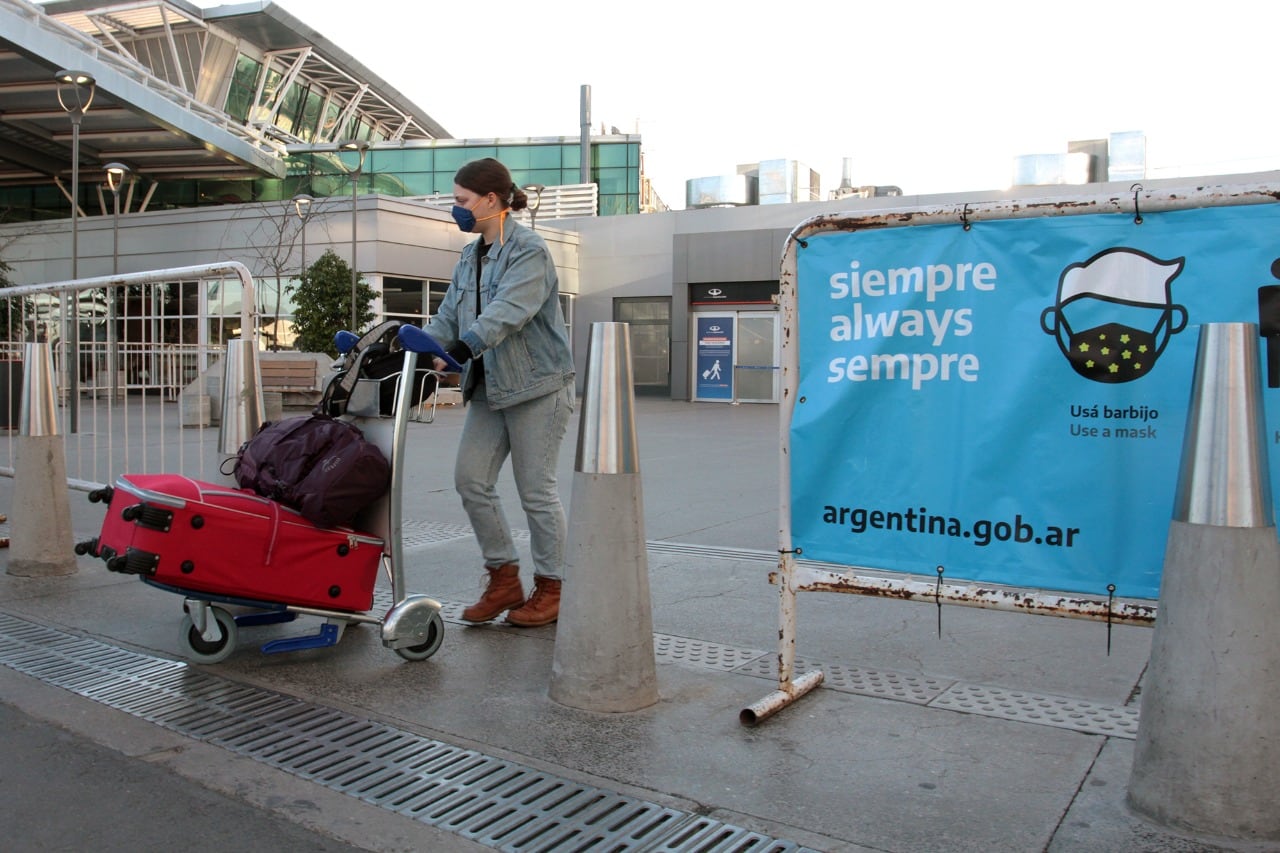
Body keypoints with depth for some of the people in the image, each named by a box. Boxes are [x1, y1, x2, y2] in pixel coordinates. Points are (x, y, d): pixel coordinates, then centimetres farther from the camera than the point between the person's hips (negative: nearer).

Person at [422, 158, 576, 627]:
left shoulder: (528, 250, -12)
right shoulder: (470, 257, 14)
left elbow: (507, 312, -28)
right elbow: (449, 318, 12)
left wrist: (461, 348, -40)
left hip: (537, 386, -8)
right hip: (489, 387, 8)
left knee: (536, 490, -2)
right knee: (470, 480, 2)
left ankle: (550, 589, 14)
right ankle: (504, 580, 16)